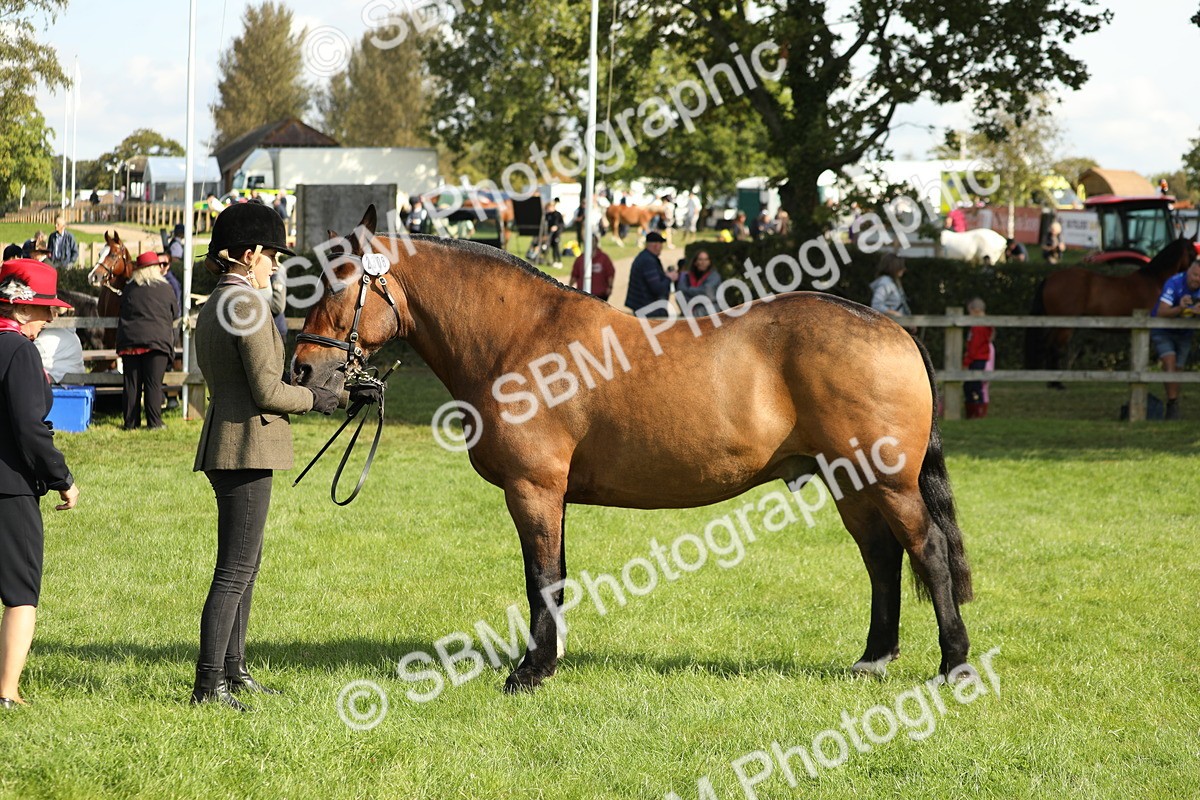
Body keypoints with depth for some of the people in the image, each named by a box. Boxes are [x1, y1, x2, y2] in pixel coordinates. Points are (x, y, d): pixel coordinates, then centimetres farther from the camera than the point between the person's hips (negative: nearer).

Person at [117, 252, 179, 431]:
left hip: (129, 340, 2)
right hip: (158, 340, -2)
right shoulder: (166, 289, 1)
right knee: (154, 383, 0)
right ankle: (153, 421, -1)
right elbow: (175, 314, 11)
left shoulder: (128, 290, 7)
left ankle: (131, 422, 7)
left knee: (132, 383, 6)